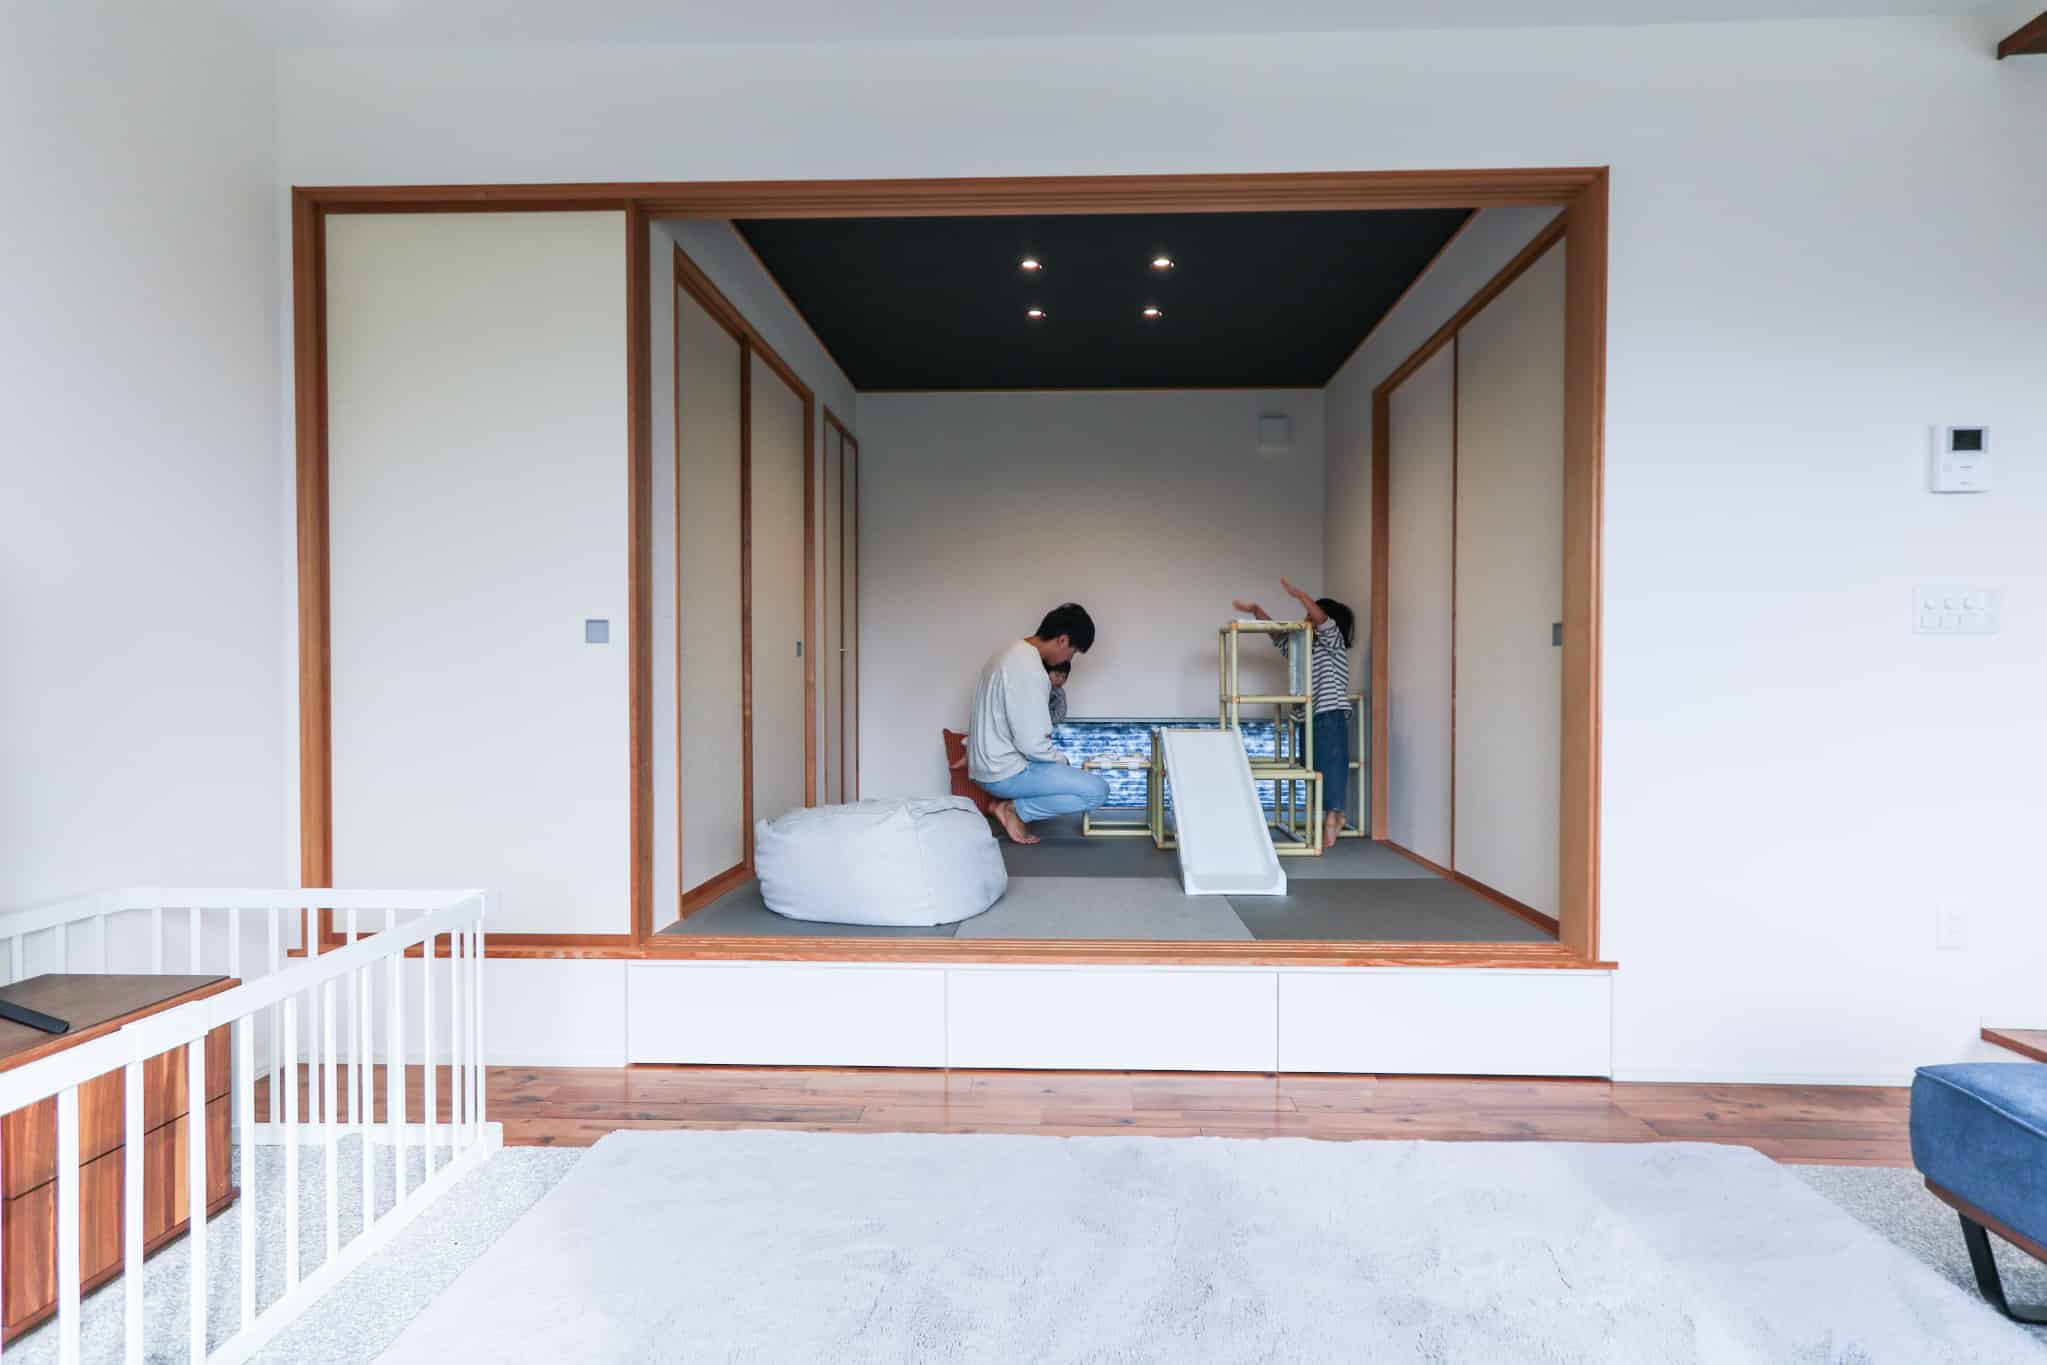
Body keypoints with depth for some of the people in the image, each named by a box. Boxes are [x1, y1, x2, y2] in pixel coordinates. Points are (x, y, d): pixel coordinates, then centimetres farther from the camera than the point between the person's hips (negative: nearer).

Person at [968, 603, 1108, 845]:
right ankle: (1015, 808, -4)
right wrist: (1063, 760, -6)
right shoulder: (1028, 669, -24)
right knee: (1097, 791, -13)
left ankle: (1015, 803, 13)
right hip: (1004, 773, -10)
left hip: (989, 761, 10)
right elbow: (1032, 744, -24)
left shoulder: (1014, 651, 8)